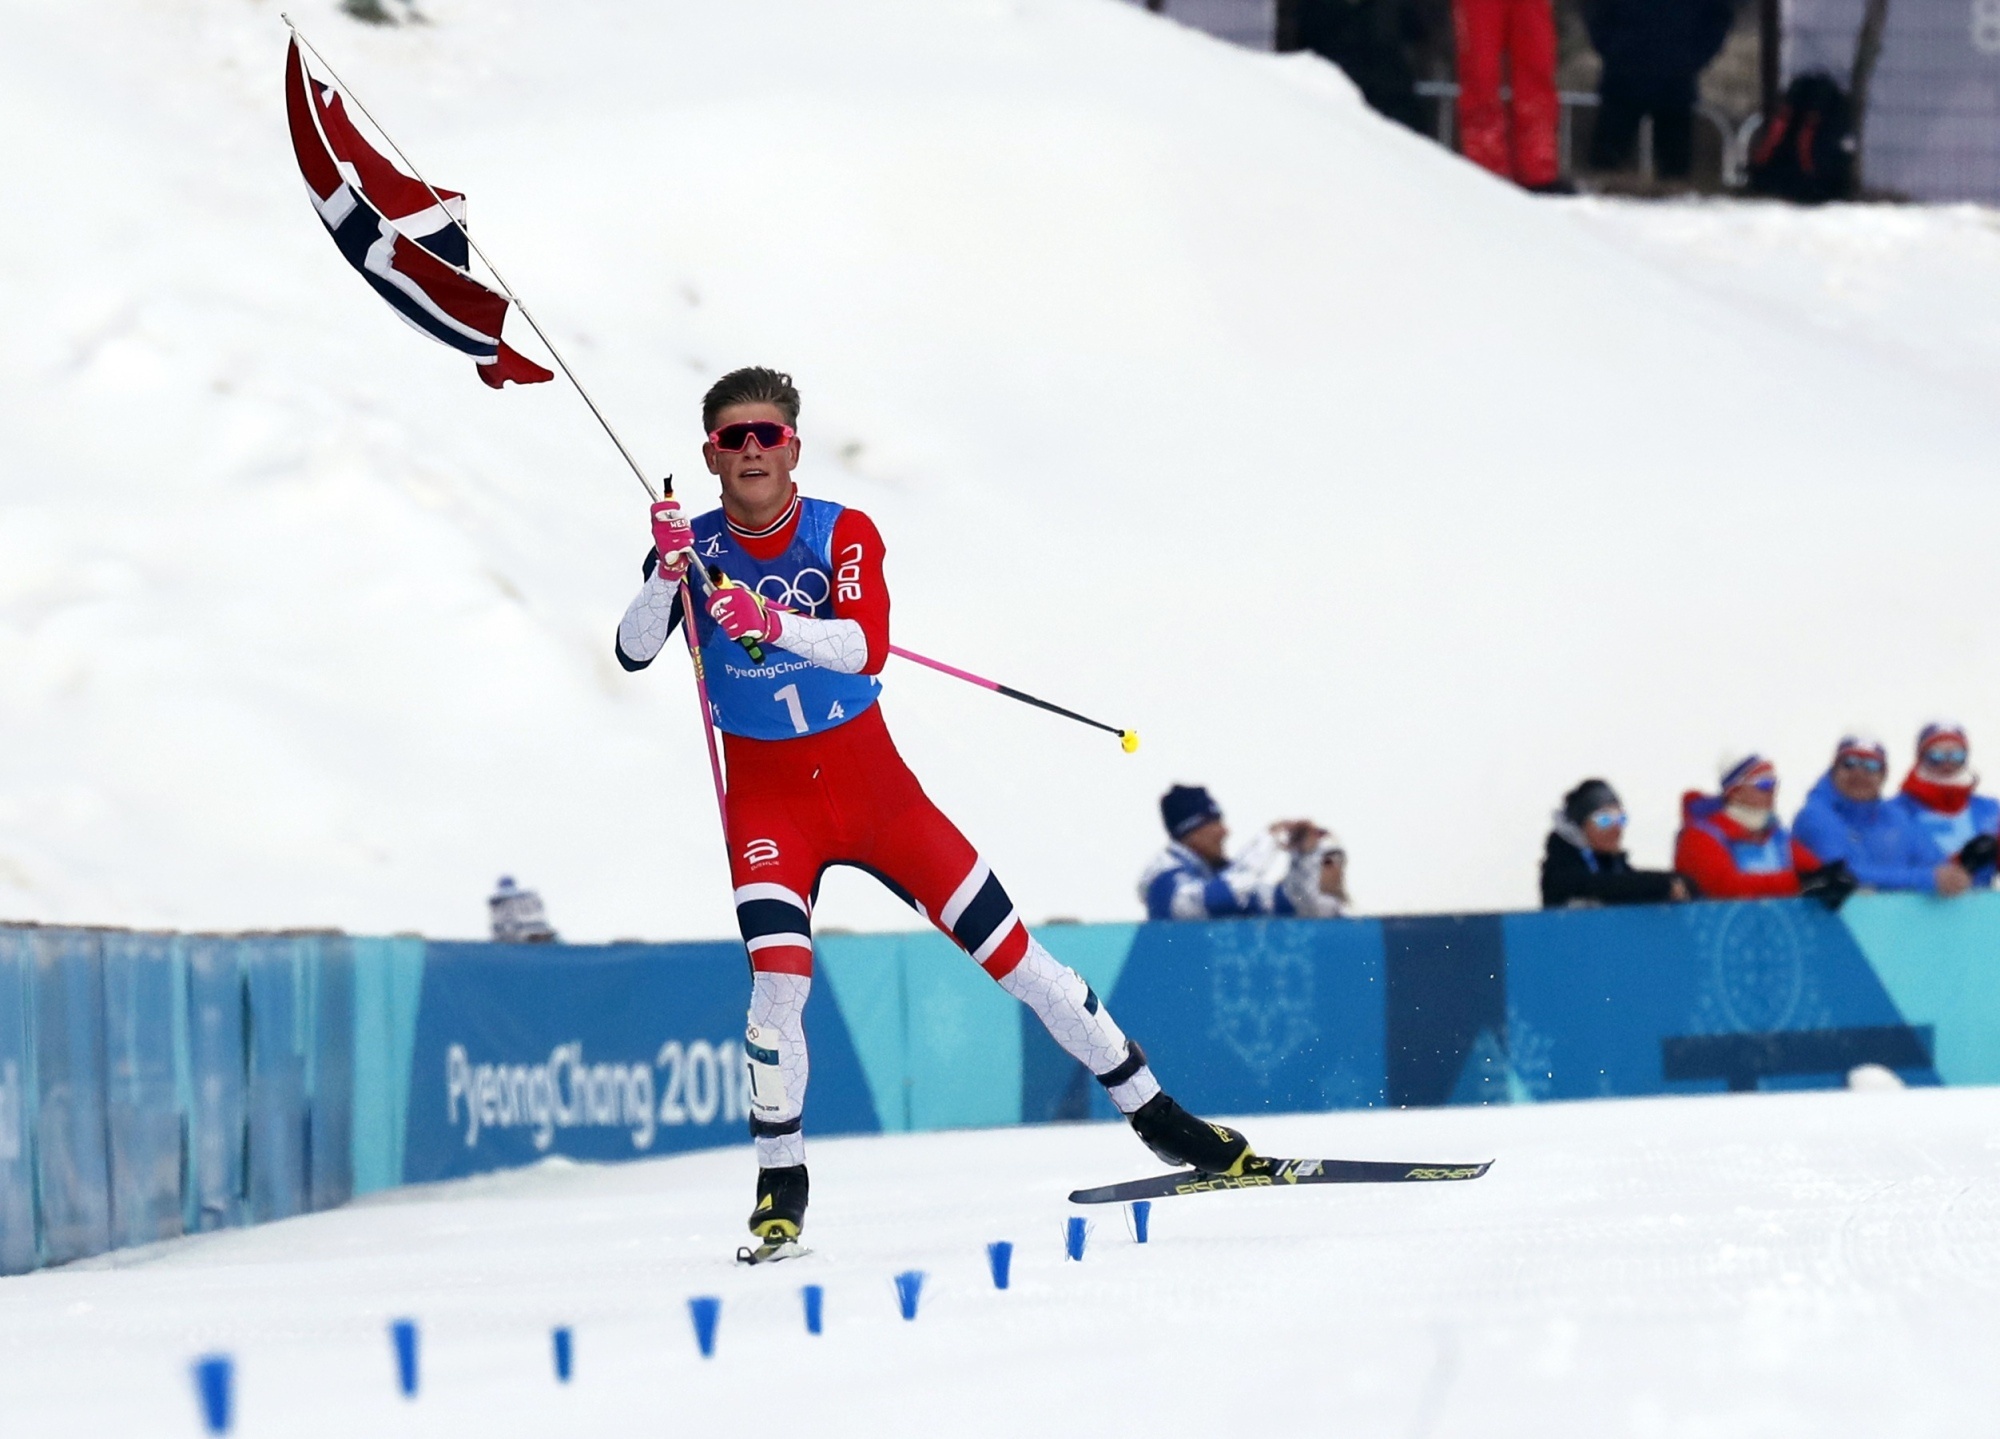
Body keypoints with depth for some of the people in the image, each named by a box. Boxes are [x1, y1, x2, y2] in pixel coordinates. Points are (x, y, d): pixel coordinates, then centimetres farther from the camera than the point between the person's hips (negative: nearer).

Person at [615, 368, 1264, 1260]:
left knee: (1013, 955, 2)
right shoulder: (695, 549, -6)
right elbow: (633, 652, -20)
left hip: (872, 782, 1)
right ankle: (780, 1187, -6)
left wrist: (772, 624, -44)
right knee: (778, 978, -22)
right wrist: (668, 576, -39)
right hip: (768, 801, -1)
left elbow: (868, 646, -27)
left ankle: (1159, 1120, 14)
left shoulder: (842, 535, -9)